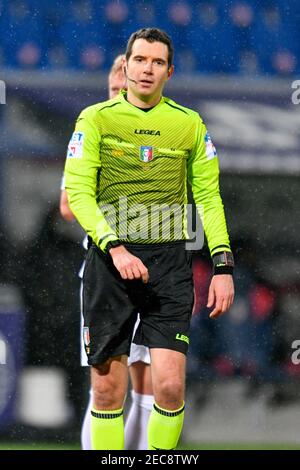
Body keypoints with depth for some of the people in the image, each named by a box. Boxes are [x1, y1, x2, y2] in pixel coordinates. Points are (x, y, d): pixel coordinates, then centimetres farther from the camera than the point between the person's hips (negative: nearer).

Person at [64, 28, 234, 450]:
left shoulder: (190, 124, 8)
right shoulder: (96, 119, 3)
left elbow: (208, 197, 11)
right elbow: (77, 192, -4)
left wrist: (222, 265, 1)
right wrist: (115, 247, -16)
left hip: (170, 261, 1)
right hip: (109, 259, -1)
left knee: (170, 386, -10)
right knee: (108, 389, 1)